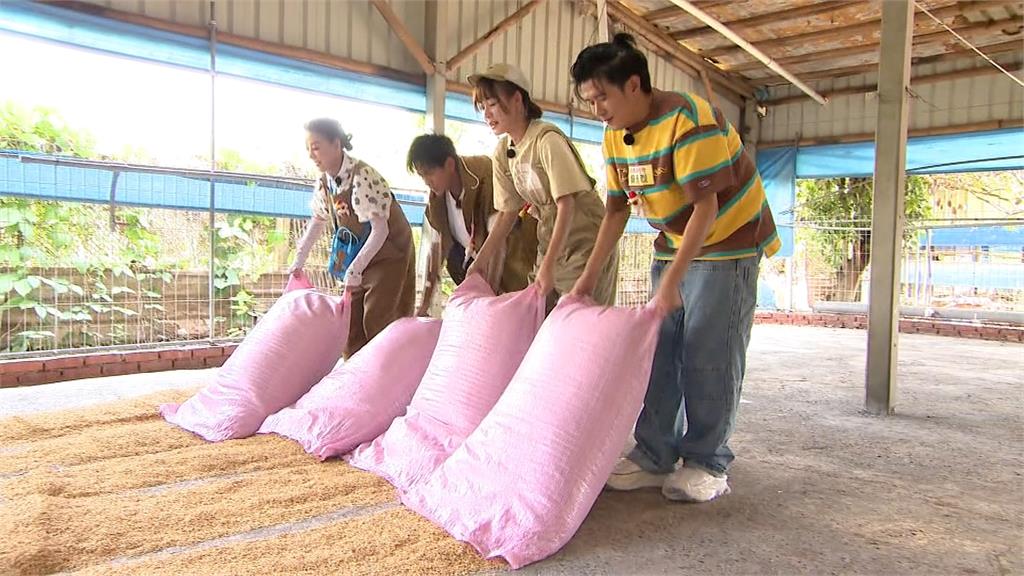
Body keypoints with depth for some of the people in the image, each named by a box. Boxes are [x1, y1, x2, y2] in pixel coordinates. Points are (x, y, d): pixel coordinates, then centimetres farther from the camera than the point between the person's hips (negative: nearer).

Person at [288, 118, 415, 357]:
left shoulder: (362, 176, -25)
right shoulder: (324, 182, -1)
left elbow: (380, 230, -27)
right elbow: (317, 223, 14)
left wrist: (355, 269, -31)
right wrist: (298, 262, 12)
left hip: (388, 254, -7)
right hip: (359, 257, 8)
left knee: (376, 322, -10)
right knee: (350, 322, 8)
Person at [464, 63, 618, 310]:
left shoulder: (547, 139, -19)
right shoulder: (503, 152, 3)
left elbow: (566, 205, -23)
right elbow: (507, 213, 5)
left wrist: (548, 265, -28)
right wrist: (479, 263, -1)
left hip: (586, 242, -7)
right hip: (550, 244, 7)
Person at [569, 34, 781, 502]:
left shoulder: (688, 120, -24)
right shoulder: (616, 136, 1)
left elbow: (706, 207, -26)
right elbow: (616, 211, 8)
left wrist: (671, 280, -29)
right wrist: (590, 275, 4)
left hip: (727, 241, -7)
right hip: (672, 243, 8)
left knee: (708, 357, -6)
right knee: (658, 350, 4)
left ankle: (707, 464, 7)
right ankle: (654, 456, 12)